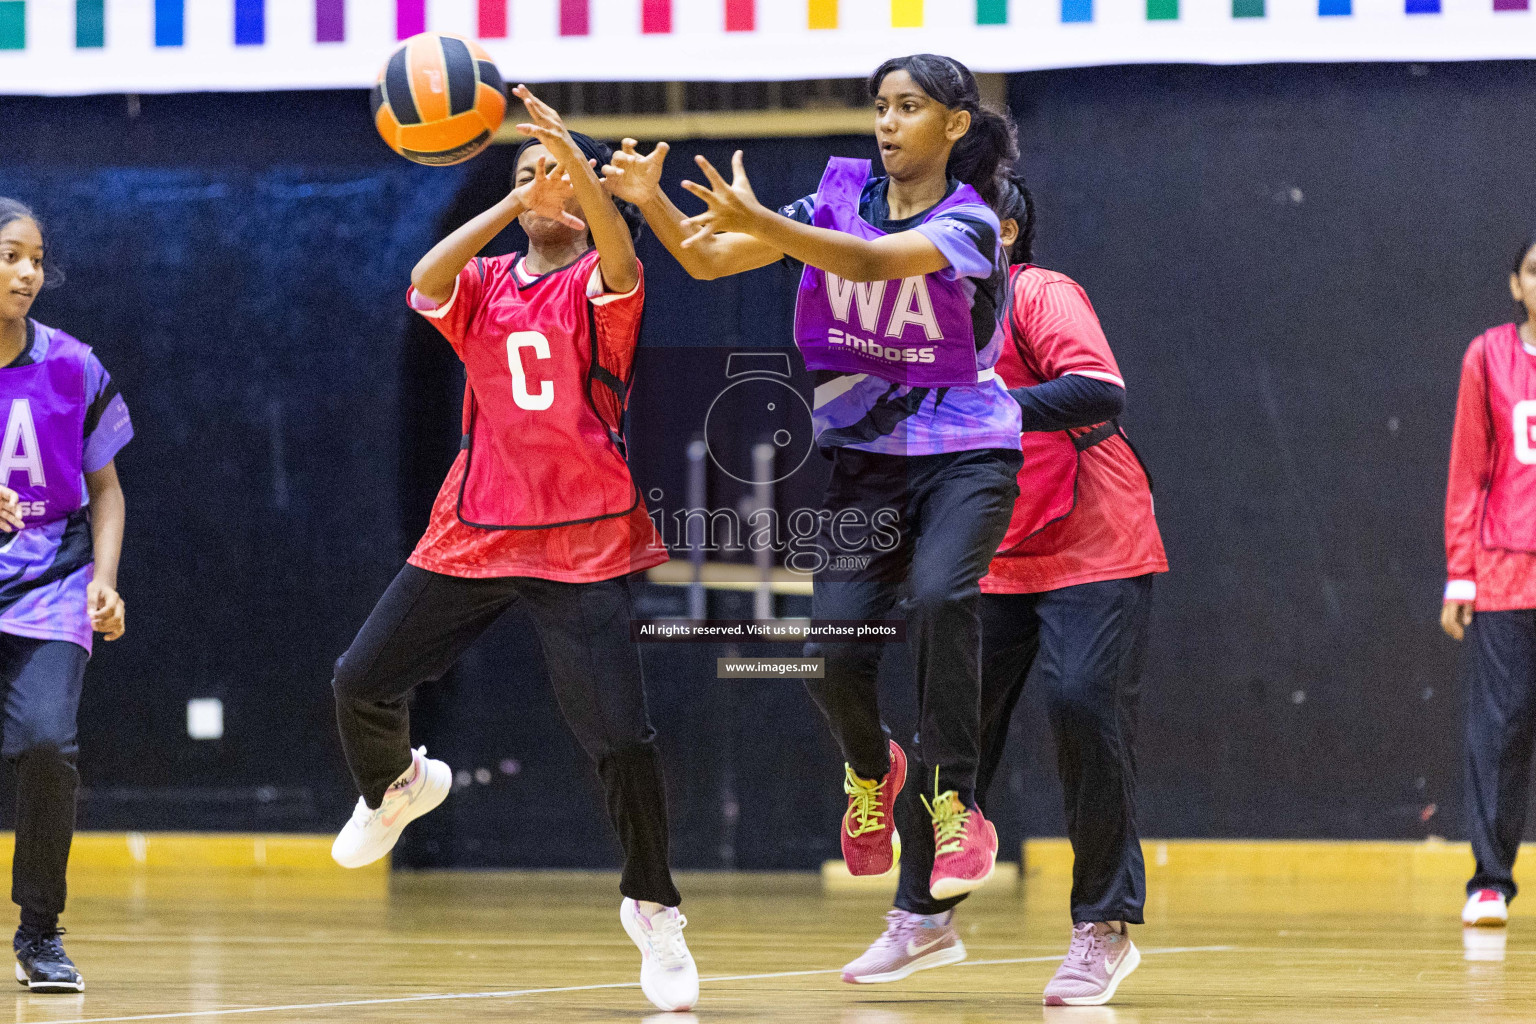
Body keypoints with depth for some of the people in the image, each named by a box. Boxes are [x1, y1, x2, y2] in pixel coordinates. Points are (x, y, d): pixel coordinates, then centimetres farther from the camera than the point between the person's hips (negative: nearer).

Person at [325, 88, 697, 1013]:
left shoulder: (602, 288, -2)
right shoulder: (483, 286, 8)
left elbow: (620, 255, -27)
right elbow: (427, 283, -15)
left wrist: (577, 162, -44)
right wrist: (514, 202, -26)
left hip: (583, 544, -4)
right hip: (474, 532, 4)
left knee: (622, 736, -12)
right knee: (363, 682, 5)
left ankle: (653, 909, 7)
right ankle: (396, 787, 39)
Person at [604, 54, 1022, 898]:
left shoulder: (969, 224, -11)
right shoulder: (839, 202, 3)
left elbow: (871, 262, -30)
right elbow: (708, 260, -2)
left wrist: (756, 221, -41)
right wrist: (651, 200, -21)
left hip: (965, 455, -4)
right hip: (867, 457, 4)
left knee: (938, 597, -32)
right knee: (832, 653, -10)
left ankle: (954, 812, -23)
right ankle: (870, 772, 24)